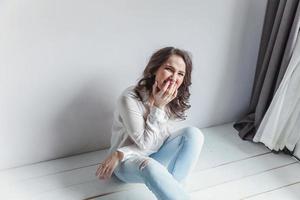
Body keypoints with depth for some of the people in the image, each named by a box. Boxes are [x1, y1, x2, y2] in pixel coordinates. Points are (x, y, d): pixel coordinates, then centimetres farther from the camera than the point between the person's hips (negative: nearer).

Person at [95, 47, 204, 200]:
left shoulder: (173, 100, -7)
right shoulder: (130, 99, -24)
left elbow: (161, 138, -11)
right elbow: (144, 143, -20)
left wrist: (118, 154, -22)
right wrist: (158, 107, -28)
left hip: (156, 156, 6)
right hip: (129, 160, -5)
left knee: (193, 133, -18)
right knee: (149, 166, -40)